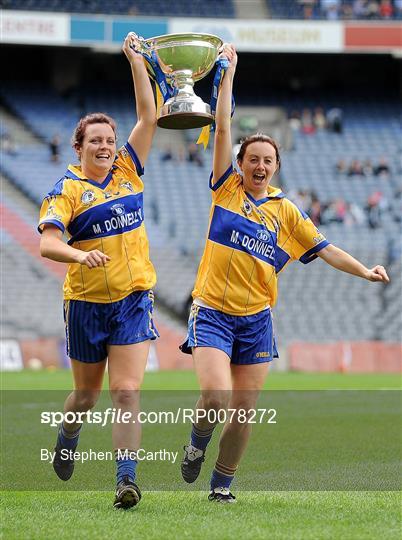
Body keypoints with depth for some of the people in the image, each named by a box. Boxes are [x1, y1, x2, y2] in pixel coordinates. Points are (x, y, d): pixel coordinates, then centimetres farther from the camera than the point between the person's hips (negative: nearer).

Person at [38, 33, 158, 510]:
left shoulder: (127, 170, 5)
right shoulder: (66, 190, -7)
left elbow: (148, 115, 4)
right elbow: (46, 243, -19)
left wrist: (135, 60, -2)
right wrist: (79, 255, -38)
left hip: (133, 300, 2)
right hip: (86, 304, -2)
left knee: (127, 393, -10)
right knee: (87, 392, 15)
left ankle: (126, 480, -15)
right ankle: (66, 439, 46)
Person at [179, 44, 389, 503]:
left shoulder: (285, 211, 9)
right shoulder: (226, 188, 3)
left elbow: (323, 249, 8)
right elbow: (222, 127, 0)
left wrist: (364, 271, -6)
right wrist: (229, 70, 1)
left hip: (256, 319, 3)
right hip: (212, 313, -3)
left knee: (244, 412, 2)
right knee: (216, 398, -19)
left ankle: (222, 483, 21)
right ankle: (196, 444, 14)